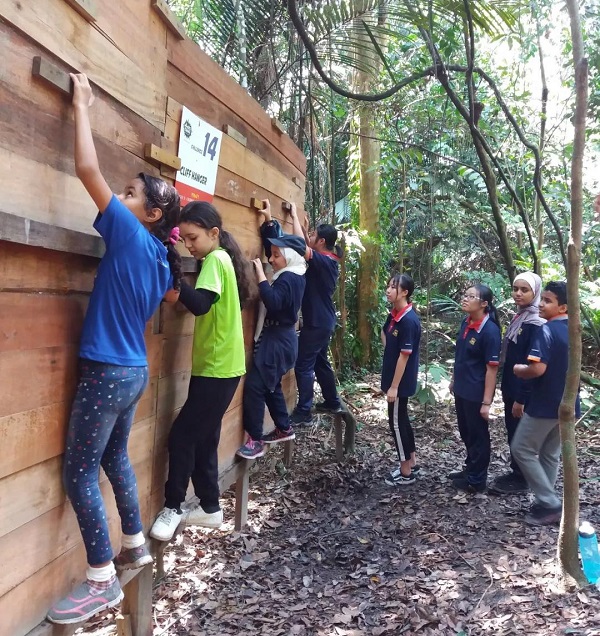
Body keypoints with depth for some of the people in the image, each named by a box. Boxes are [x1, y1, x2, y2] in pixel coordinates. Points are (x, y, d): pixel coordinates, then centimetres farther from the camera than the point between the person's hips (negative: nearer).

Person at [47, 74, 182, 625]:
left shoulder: (132, 235, -14)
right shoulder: (161, 258, 8)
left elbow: (88, 169, -17)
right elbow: (171, 296, 31)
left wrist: (82, 107, -7)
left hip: (107, 374, -9)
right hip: (134, 372, 9)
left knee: (79, 475, 0)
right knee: (114, 458, 22)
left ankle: (103, 582, 8)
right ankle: (135, 546, 36)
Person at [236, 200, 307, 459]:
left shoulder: (288, 279, -18)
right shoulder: (293, 275, 10)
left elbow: (273, 302, -32)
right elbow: (276, 241, 19)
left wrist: (260, 276, -27)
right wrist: (268, 220, 14)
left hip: (277, 340, -10)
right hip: (280, 338, 10)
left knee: (254, 386, -11)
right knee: (270, 385, 19)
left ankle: (255, 440, -6)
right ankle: (284, 429, 31)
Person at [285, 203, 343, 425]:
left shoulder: (323, 261, -20)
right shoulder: (329, 260, 8)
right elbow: (308, 245, 23)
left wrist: (294, 216, -19)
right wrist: (300, 223, 12)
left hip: (316, 322, -10)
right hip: (324, 321, 10)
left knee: (303, 365, -6)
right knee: (320, 362, 19)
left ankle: (303, 413, -2)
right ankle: (332, 402, 30)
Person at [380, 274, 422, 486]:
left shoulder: (409, 320, -23)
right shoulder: (394, 314, 3)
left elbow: (404, 356, -22)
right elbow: (384, 334, 24)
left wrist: (394, 387, -19)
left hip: (400, 381, -9)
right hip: (393, 376, 9)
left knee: (396, 422, 1)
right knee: (401, 419, 18)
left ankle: (406, 473, 15)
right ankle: (412, 463, 32)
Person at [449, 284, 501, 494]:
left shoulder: (490, 331, -21)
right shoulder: (466, 323, 2)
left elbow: (492, 368, -20)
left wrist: (486, 402, -19)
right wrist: (454, 380, 19)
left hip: (476, 393, -8)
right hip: (462, 390, 8)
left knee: (478, 436, 9)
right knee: (466, 433, 22)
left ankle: (477, 480, 25)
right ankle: (470, 469, 40)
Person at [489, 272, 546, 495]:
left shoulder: (535, 324, -18)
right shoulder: (518, 318, 9)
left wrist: (522, 398, -20)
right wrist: (507, 390, 16)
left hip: (523, 392, -8)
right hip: (511, 388, 8)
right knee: (512, 433, 17)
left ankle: (520, 481, 18)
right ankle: (515, 473, 31)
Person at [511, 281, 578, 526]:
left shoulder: (546, 330, -20)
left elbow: (537, 369, -29)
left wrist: (517, 369, -9)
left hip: (544, 404, -8)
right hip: (566, 404, 9)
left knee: (522, 450, 3)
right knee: (550, 454, 16)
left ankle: (550, 504, 4)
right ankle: (546, 502, 23)